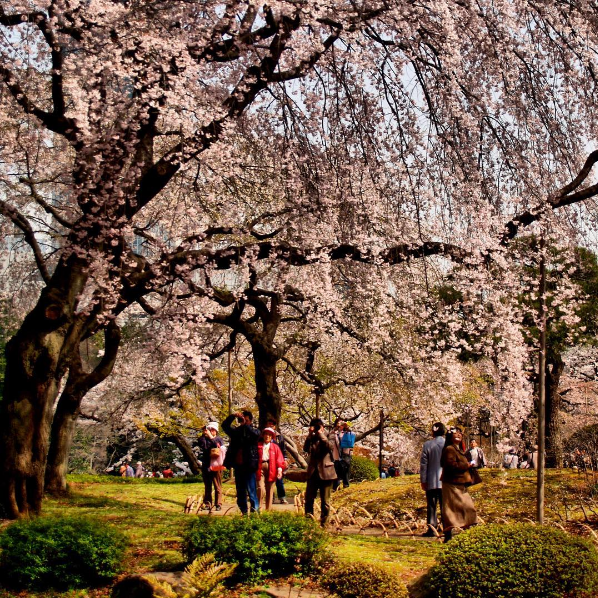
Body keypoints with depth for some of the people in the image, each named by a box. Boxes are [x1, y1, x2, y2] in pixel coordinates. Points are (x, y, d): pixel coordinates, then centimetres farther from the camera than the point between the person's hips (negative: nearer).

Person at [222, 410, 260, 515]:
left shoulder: (254, 431, 2)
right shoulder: (236, 431, 11)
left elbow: (255, 434, -20)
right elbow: (225, 425, 1)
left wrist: (245, 425, -19)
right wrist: (233, 416, -12)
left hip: (249, 465, -4)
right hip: (238, 465, 5)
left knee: (251, 489, -9)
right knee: (240, 490, 9)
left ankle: (255, 509, -5)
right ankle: (244, 512, 16)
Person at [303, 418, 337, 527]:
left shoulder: (329, 435, 2)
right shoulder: (312, 438, 11)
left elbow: (329, 446, -19)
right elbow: (306, 449, -7)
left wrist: (321, 434, -15)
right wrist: (310, 435, -12)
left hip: (325, 472, -3)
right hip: (313, 472, 3)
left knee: (325, 501, 4)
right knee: (308, 498, 4)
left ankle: (323, 524, 11)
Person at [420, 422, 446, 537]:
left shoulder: (427, 445, -3)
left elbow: (423, 464, -2)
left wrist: (423, 480, 3)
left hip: (431, 482, 0)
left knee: (431, 506, 6)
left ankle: (432, 529, 2)